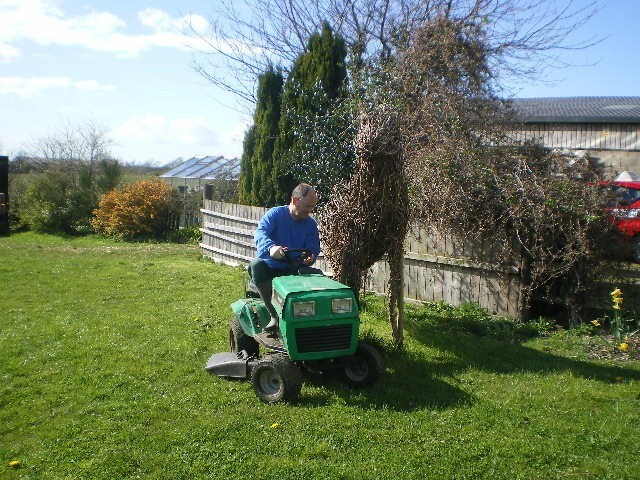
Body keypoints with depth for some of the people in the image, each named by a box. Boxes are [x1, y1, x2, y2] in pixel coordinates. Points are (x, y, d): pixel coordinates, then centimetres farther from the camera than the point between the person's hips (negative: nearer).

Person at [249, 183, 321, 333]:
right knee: (256, 265, -35)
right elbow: (260, 233, -24)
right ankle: (275, 315, -29)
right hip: (269, 266, -2)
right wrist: (271, 247, -47)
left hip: (293, 270, 2)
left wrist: (310, 259, -26)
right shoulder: (275, 214, -6)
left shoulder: (311, 225, 6)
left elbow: (314, 250, 1)